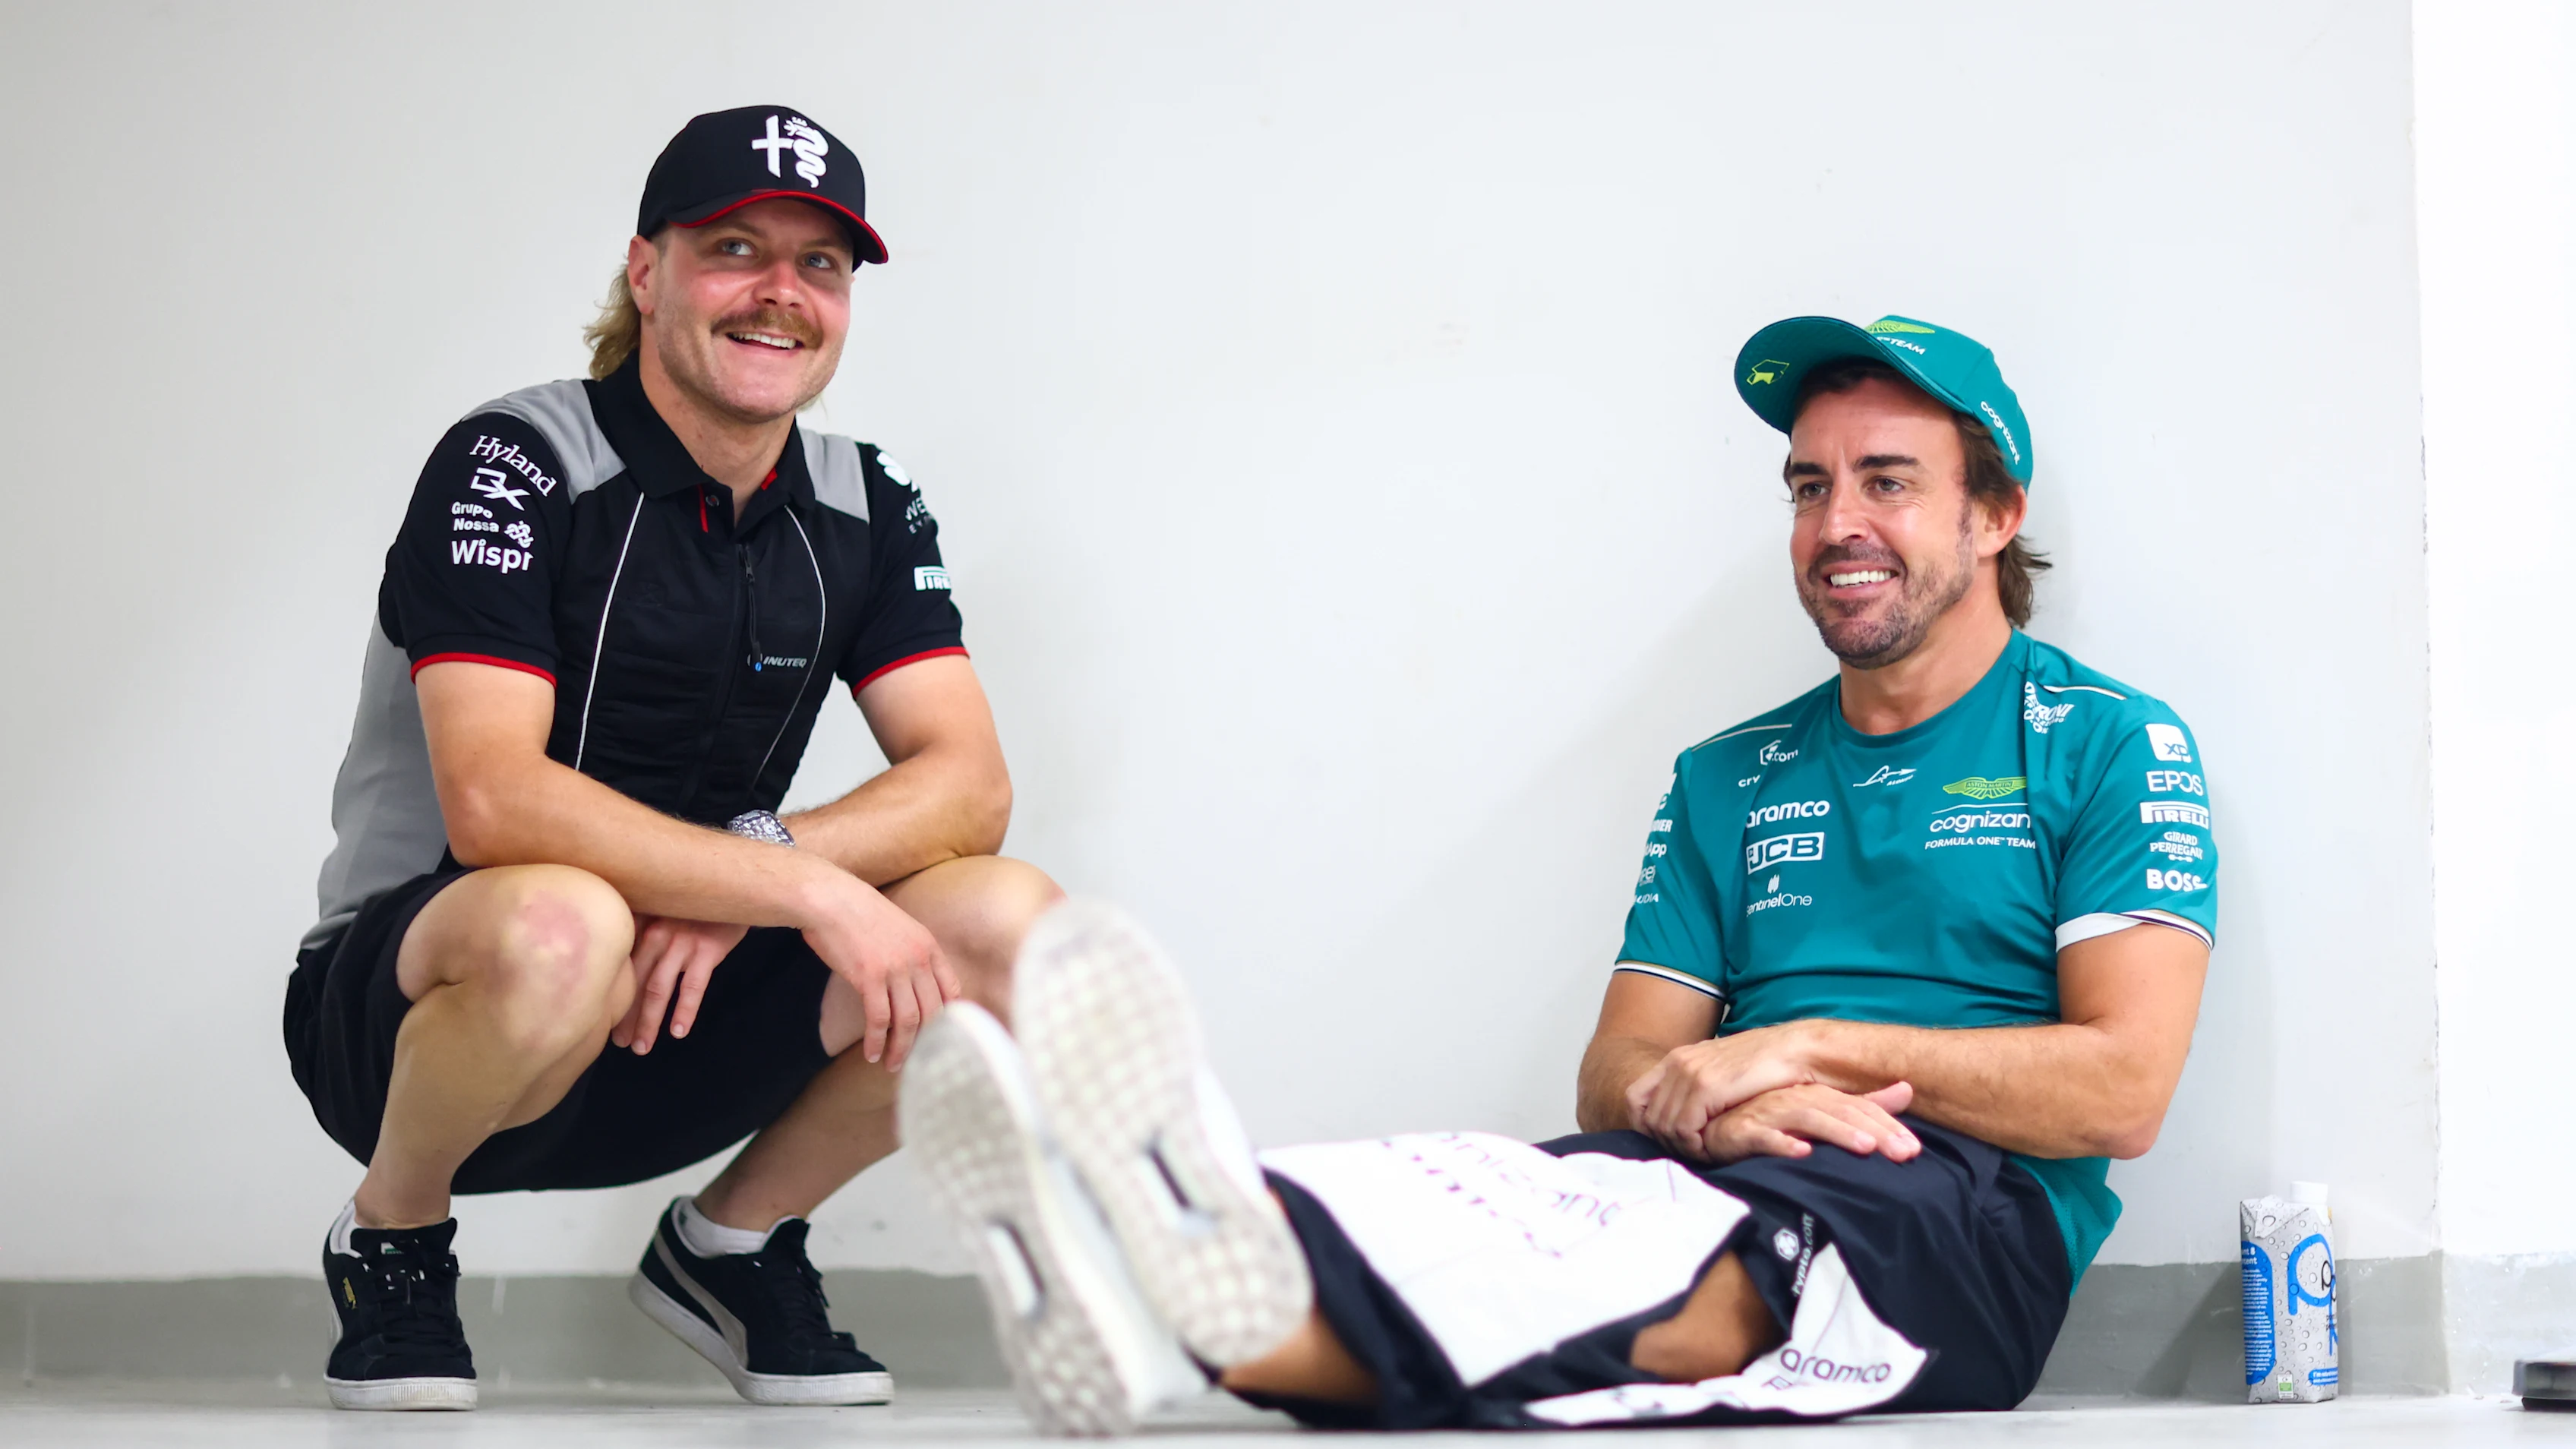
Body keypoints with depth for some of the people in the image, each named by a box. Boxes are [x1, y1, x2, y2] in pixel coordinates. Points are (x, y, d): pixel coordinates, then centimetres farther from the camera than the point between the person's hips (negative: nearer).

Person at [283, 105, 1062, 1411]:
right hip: (408, 1003, -5)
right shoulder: (515, 466, -15)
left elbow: (969, 787, -5)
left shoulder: (864, 508, 4)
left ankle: (730, 1244, 7)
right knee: (564, 926, -40)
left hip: (675, 1049, 5)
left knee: (1013, 928, -17)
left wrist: (742, 869, -23)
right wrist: (812, 890, -30)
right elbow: (491, 801, -27)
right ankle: (390, 1241, -6)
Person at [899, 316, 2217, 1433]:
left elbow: (2118, 1089, -1)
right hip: (1721, 1184, 5)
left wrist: (1821, 1043, -7)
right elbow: (1615, 1077, 16)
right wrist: (1704, 1109, -9)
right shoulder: (1726, 780, 26)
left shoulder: (2108, 746, 11)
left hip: (1964, 1205, -5)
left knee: (1724, 1255, -40)